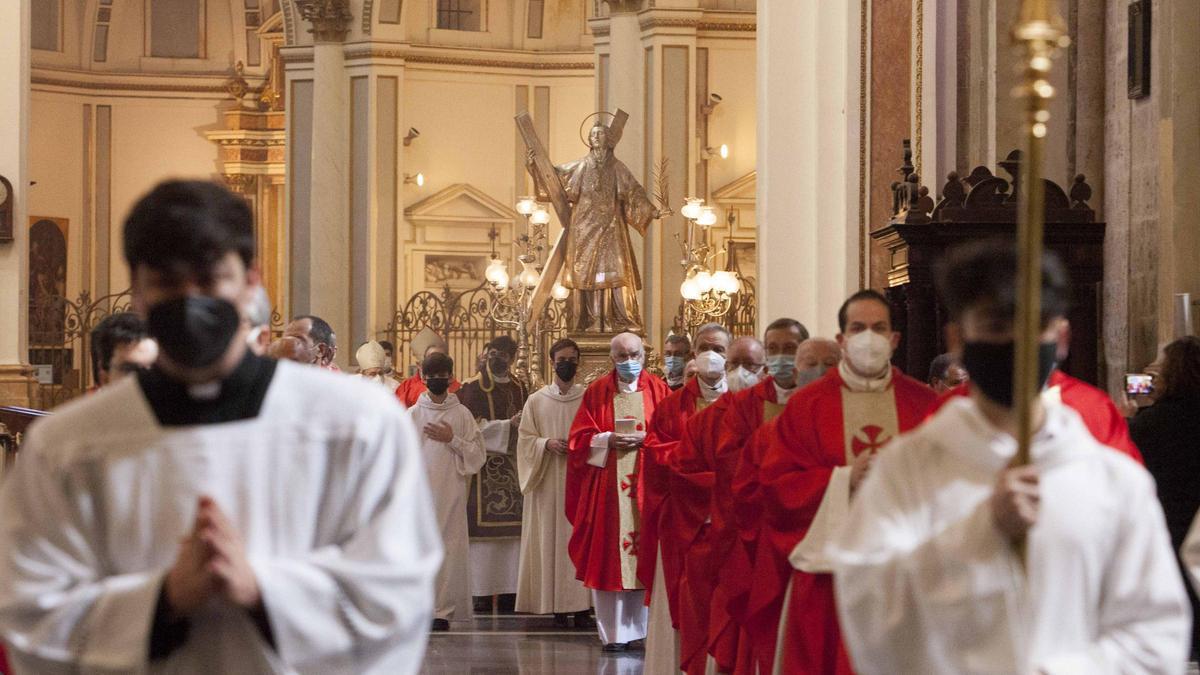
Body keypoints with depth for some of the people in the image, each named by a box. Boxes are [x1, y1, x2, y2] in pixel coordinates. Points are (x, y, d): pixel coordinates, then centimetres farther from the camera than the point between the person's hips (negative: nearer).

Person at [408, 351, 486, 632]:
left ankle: (443, 610, -1)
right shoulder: (413, 414, 8)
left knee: (448, 548, -4)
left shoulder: (462, 414, 7)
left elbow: (477, 453, 4)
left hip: (451, 492, 0)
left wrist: (452, 440, -9)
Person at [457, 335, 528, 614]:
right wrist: (508, 426, -13)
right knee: (484, 529, -9)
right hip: (484, 470, -5)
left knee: (511, 531, 0)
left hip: (512, 470, 5)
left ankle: (509, 592, 2)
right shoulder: (473, 389, -1)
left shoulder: (518, 389, 16)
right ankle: (482, 593, -8)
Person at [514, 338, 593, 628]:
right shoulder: (536, 401, 8)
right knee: (551, 541, -2)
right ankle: (558, 608, 1)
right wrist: (547, 444, -11)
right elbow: (525, 440, 6)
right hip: (549, 483, 0)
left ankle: (581, 608, -3)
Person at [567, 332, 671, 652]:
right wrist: (609, 440, -12)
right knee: (608, 556, -3)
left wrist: (644, 439, -13)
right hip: (607, 486, 0)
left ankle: (640, 628, 6)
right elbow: (579, 438, 4)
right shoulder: (596, 392, 7)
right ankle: (613, 632, 0)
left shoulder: (658, 390, 7)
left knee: (644, 557, -1)